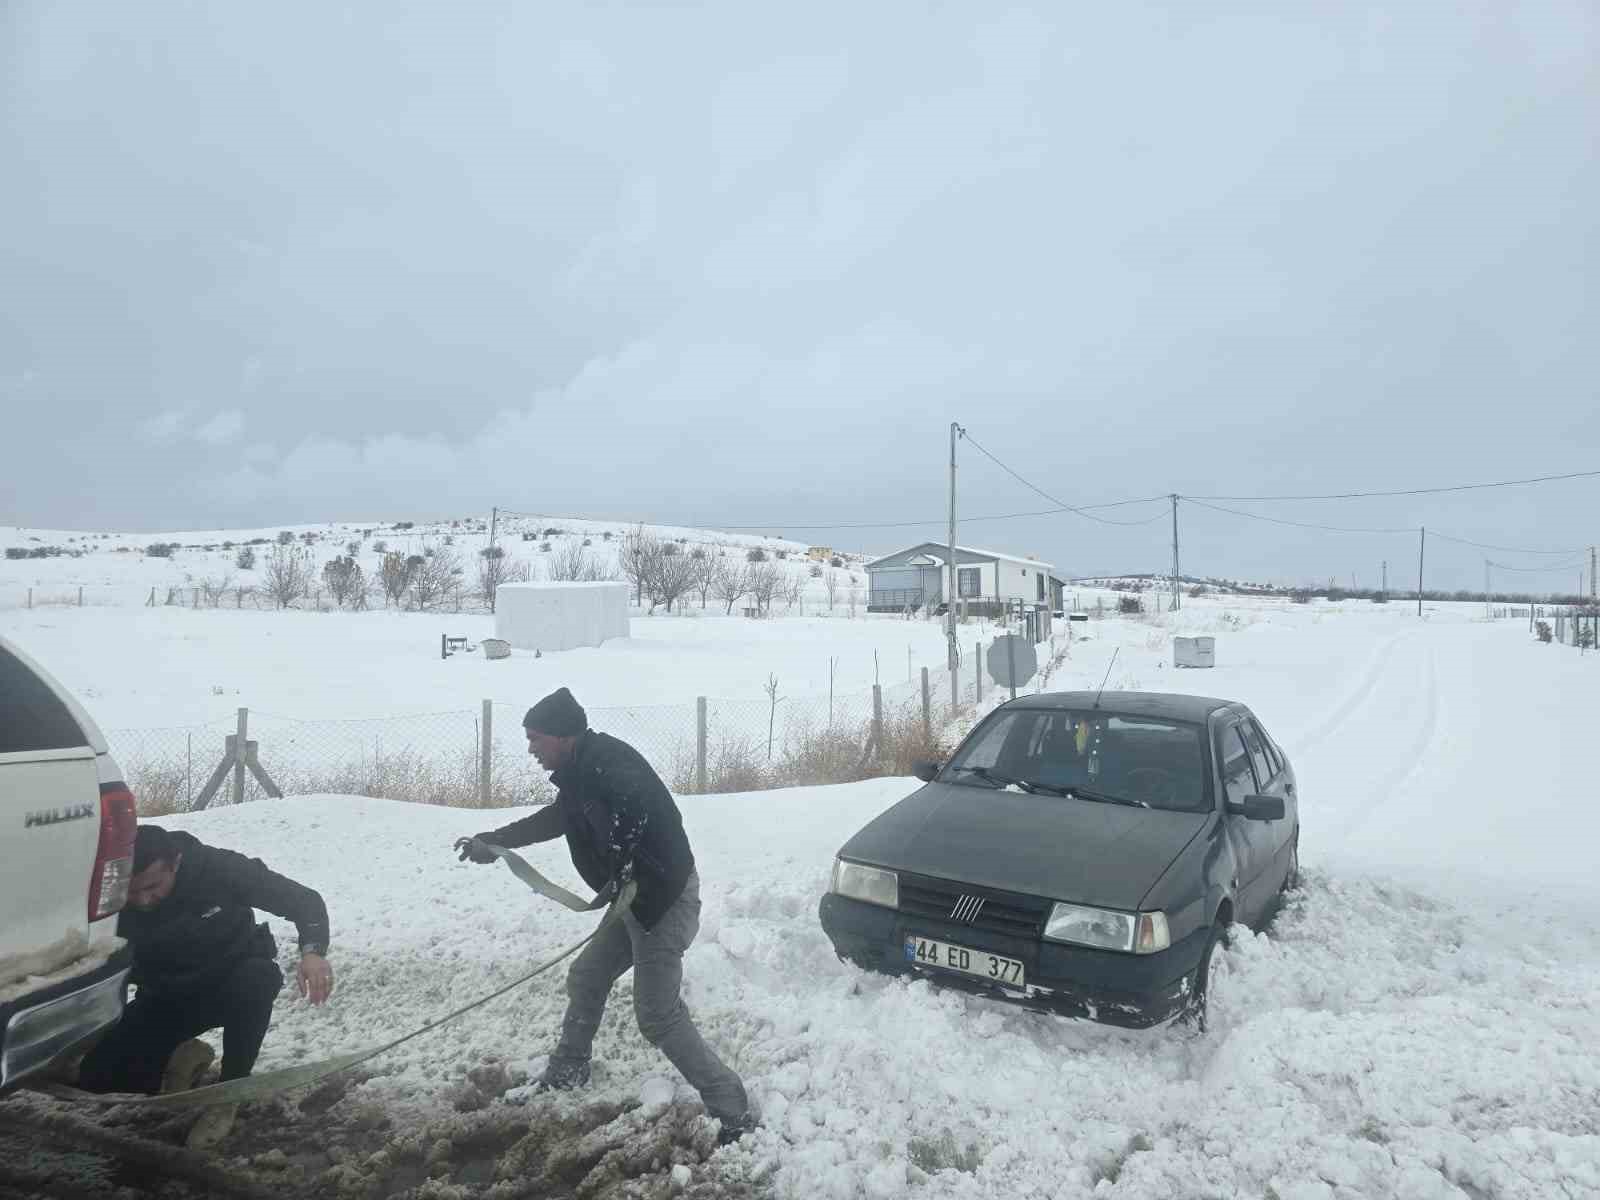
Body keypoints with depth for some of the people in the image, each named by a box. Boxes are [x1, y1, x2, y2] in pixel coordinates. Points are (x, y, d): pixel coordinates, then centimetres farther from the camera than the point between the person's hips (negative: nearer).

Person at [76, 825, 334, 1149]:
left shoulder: (219, 868, -29)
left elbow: (304, 899, -24)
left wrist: (312, 950, -41)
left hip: (232, 981, -2)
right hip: (167, 997, 3)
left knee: (259, 977, -36)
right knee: (98, 1076, -16)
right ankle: (182, 1055, 15)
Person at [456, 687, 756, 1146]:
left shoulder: (603, 760, -20)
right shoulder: (581, 772, 12)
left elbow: (634, 806, -38)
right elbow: (554, 818, 27)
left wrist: (620, 871, -28)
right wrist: (491, 842, 30)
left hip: (664, 896, -10)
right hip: (639, 897, 10)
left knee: (658, 1016, -8)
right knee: (586, 979, 22)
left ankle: (734, 1113, -1)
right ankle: (566, 1076, 43)